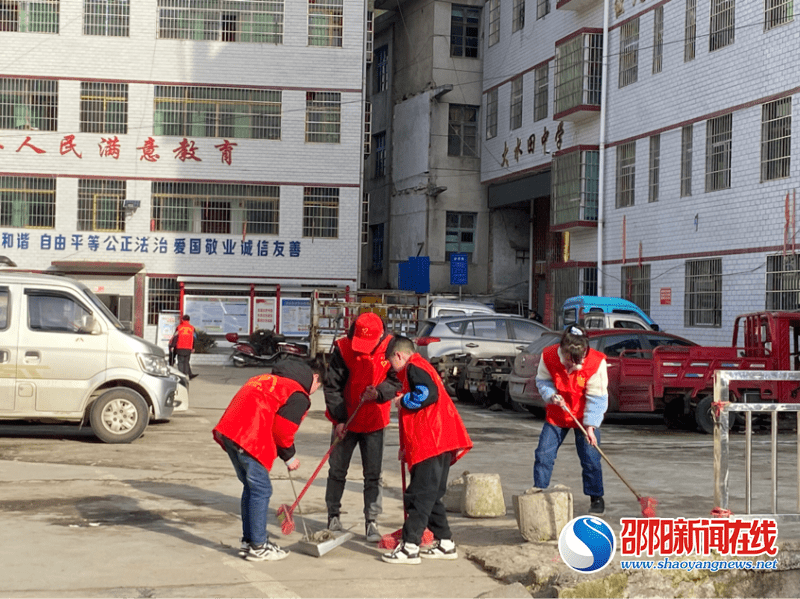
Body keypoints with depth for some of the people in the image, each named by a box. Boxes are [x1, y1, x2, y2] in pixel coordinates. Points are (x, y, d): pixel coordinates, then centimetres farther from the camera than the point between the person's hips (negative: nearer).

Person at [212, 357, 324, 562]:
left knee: (251, 487, 19)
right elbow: (282, 430, -7)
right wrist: (289, 457, 10)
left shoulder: (268, 379, 25)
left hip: (228, 431, 9)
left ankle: (248, 541, 26)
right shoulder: (298, 396, -2)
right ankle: (258, 547, 5)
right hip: (250, 437, -9)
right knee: (261, 490, 0)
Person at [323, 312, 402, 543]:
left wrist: (378, 393, -24)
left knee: (373, 475, 1)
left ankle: (371, 522, 7)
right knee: (337, 471, 9)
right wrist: (339, 419, -14)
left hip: (374, 423, 0)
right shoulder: (343, 348, -16)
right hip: (345, 422, 0)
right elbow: (332, 385, -10)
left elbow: (396, 380, -4)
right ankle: (333, 517, 23)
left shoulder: (389, 348, -12)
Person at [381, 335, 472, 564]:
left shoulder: (414, 367, -5)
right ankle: (445, 542, 19)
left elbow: (429, 394, -24)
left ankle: (410, 547, -9)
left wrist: (404, 401, -7)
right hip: (439, 442, 10)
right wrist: (406, 447, 29)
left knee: (419, 496, -9)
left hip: (431, 443, -10)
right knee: (431, 496, 15)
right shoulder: (422, 367, 27)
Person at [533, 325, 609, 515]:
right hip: (557, 415, 2)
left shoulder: (597, 362, -24)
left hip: (584, 417, -2)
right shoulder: (548, 357, -19)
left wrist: (590, 426, -22)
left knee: (590, 457, -5)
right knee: (544, 454, -2)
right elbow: (542, 381, -3)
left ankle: (597, 499, 11)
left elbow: (596, 397, -18)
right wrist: (552, 395, -24)